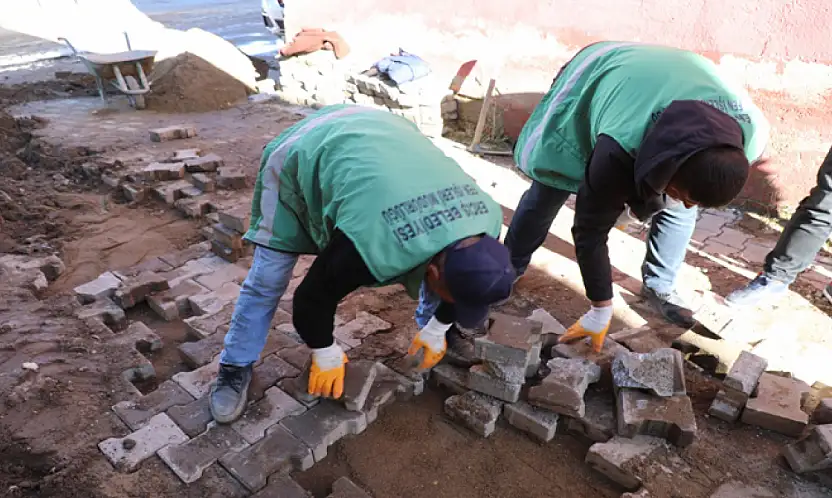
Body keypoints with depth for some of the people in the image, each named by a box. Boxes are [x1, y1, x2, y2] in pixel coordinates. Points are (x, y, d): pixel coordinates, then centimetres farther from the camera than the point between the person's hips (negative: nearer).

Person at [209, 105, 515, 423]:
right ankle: (235, 368, 16)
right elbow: (314, 294, -25)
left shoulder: (486, 219, -24)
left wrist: (438, 329, 10)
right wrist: (325, 355, -7)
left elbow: (462, 275, 0)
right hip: (305, 152, -5)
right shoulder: (374, 247, -43)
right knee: (269, 278, -6)